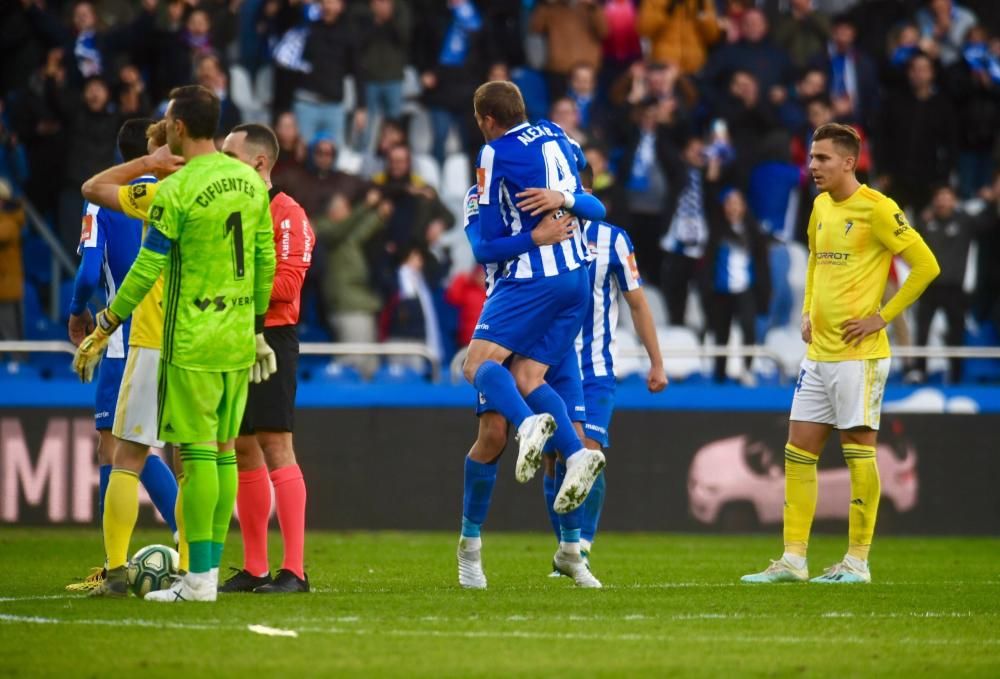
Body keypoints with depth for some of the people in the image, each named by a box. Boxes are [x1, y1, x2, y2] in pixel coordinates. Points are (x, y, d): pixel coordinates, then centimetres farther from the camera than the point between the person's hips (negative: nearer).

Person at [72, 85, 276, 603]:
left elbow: (146, 272, -13)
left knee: (197, 452, -5)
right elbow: (266, 263, 12)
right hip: (238, 340, 7)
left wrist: (102, 332, -5)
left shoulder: (176, 191, -14)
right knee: (223, 450, 10)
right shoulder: (250, 181, 7)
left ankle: (199, 578, -6)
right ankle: (210, 568, 13)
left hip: (192, 342, -7)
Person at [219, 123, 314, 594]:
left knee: (275, 448, -11)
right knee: (242, 451, 9)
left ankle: (294, 570, -12)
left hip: (271, 339, -8)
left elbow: (287, 283, -17)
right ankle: (253, 568, 14)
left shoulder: (286, 214, -8)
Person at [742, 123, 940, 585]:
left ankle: (857, 561, 3)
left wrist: (883, 317, -12)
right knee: (798, 451, 6)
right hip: (818, 352, 8)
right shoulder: (821, 206, 12)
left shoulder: (876, 209, -12)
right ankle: (793, 560, 9)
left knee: (859, 449, -3)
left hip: (858, 354, -8)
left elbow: (926, 265, -13)